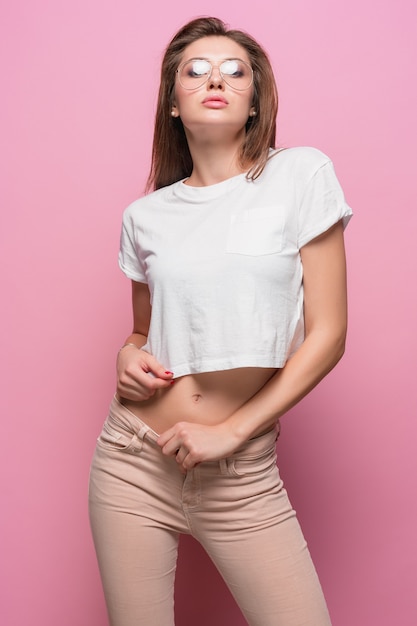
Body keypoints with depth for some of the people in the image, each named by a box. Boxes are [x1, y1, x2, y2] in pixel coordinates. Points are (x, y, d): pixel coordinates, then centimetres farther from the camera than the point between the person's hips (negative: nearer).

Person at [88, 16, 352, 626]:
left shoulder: (302, 175, -3)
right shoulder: (145, 215, 5)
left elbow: (327, 333, -6)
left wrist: (231, 432, -10)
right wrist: (129, 355, -4)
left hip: (241, 475, -2)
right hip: (134, 461, 2)